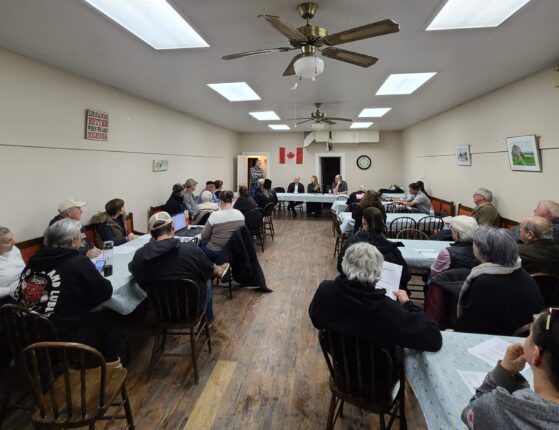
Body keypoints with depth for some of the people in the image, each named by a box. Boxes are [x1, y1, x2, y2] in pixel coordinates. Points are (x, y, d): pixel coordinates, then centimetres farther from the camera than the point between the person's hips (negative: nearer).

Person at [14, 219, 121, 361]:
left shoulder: (35, 259, 1)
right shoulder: (79, 262, -18)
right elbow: (105, 292, -10)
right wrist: (98, 278, 13)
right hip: (64, 341, -7)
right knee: (111, 316, 13)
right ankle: (109, 363, 26)